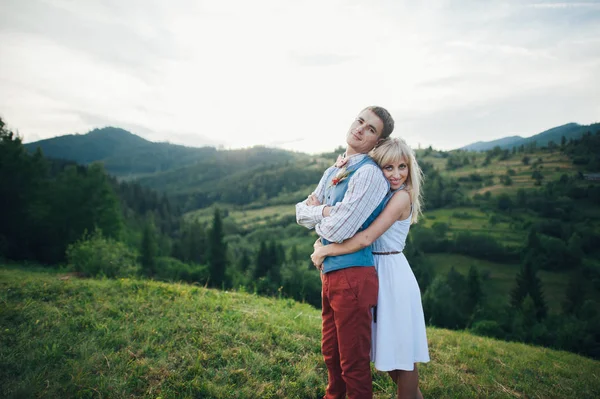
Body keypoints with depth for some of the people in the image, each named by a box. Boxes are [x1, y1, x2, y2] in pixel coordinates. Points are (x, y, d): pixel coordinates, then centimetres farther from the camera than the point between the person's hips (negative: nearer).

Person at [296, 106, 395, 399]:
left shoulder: (369, 174, -16)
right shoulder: (332, 172, 12)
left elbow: (338, 230, -21)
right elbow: (301, 212, 10)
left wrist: (316, 213, -2)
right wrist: (324, 212, -10)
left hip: (352, 275, -9)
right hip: (329, 273, 9)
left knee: (353, 363, 4)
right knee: (331, 354, 24)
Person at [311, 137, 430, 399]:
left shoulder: (401, 197, -16)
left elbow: (366, 238, -26)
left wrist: (324, 250, -17)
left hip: (392, 274, -8)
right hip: (374, 271, 8)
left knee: (400, 349, 5)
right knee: (387, 350, 19)